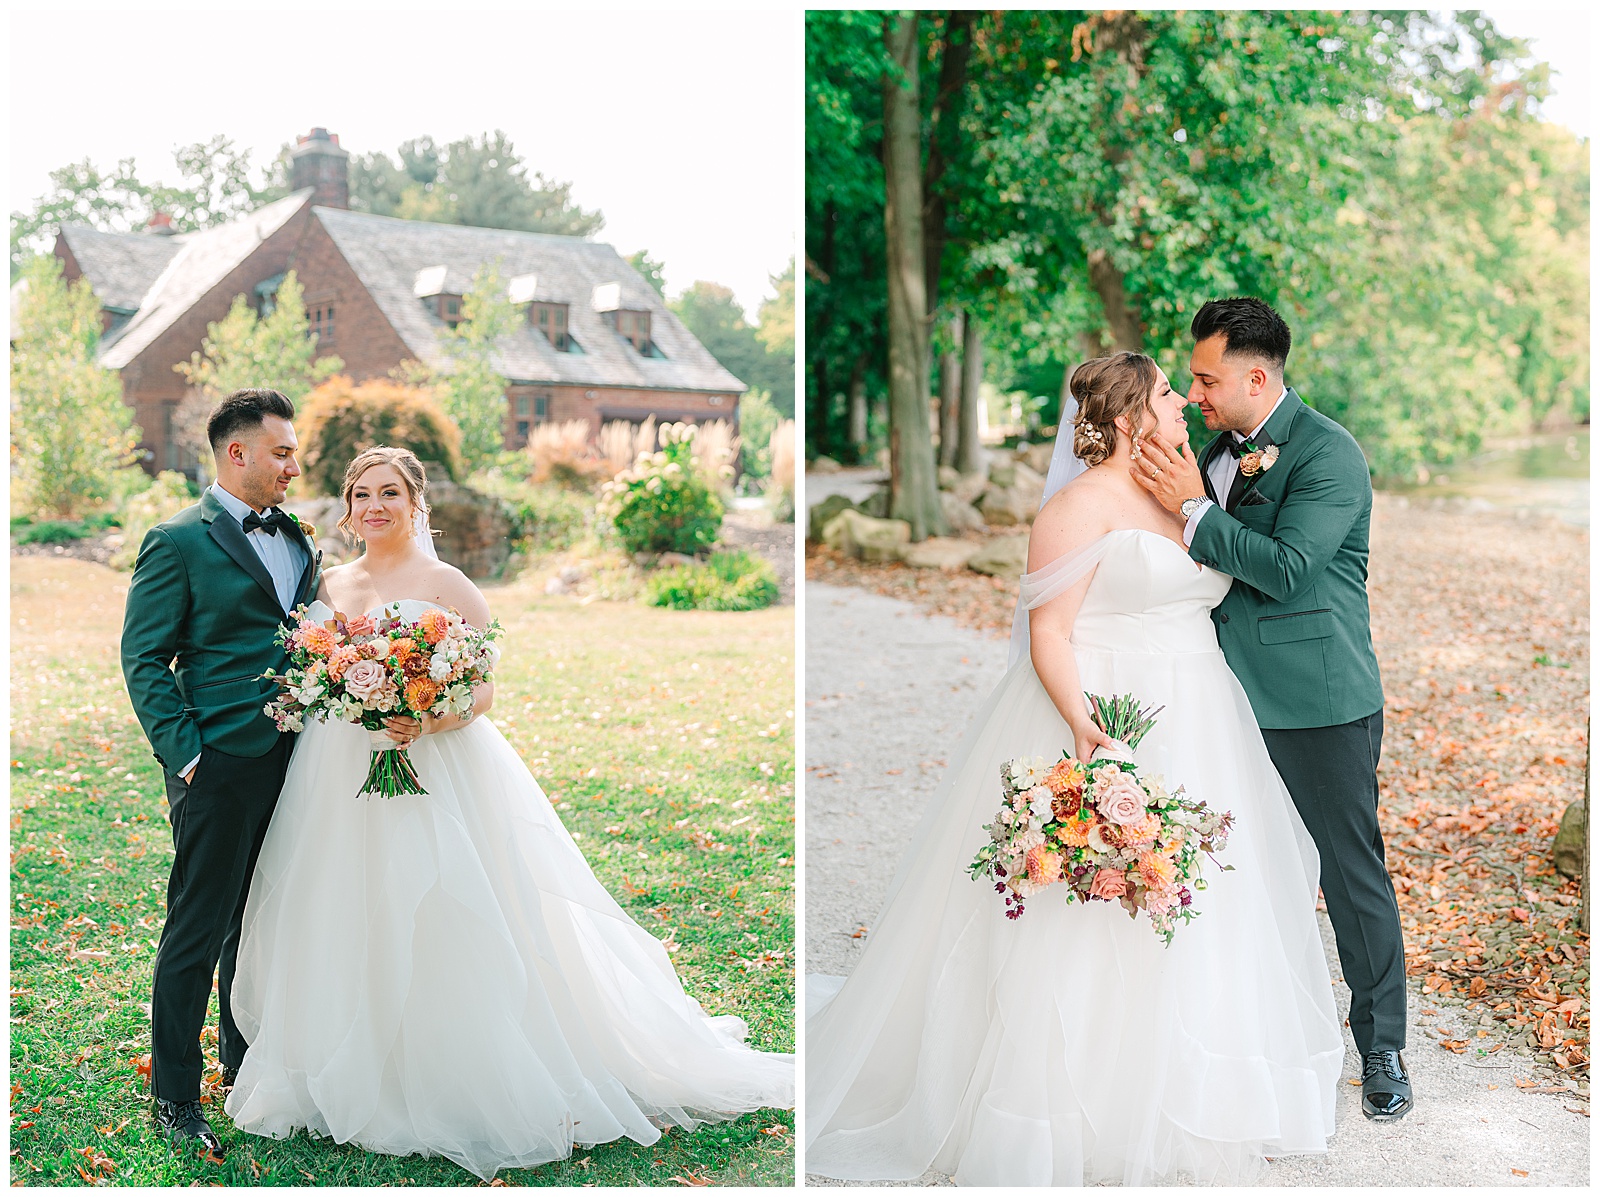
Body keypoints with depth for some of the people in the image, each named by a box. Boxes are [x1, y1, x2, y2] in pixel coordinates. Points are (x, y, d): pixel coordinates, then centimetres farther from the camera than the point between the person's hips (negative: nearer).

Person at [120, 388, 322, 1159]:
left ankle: (246, 1065, 33)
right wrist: (185, 755, -15)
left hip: (291, 758, 7)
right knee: (198, 931, 1)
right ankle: (175, 1093, 13)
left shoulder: (298, 539, 13)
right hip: (221, 767, -7)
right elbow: (143, 659, -9)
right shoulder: (180, 541, -8)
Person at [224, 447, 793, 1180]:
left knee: (440, 937, -5)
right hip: (340, 787, 5)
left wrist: (426, 719, -23)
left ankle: (464, 1092, 7)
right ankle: (357, 1086, 22)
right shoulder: (330, 586, 12)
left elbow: (484, 689, -6)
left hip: (434, 776, -5)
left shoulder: (446, 586, -3)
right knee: (352, 937, 8)